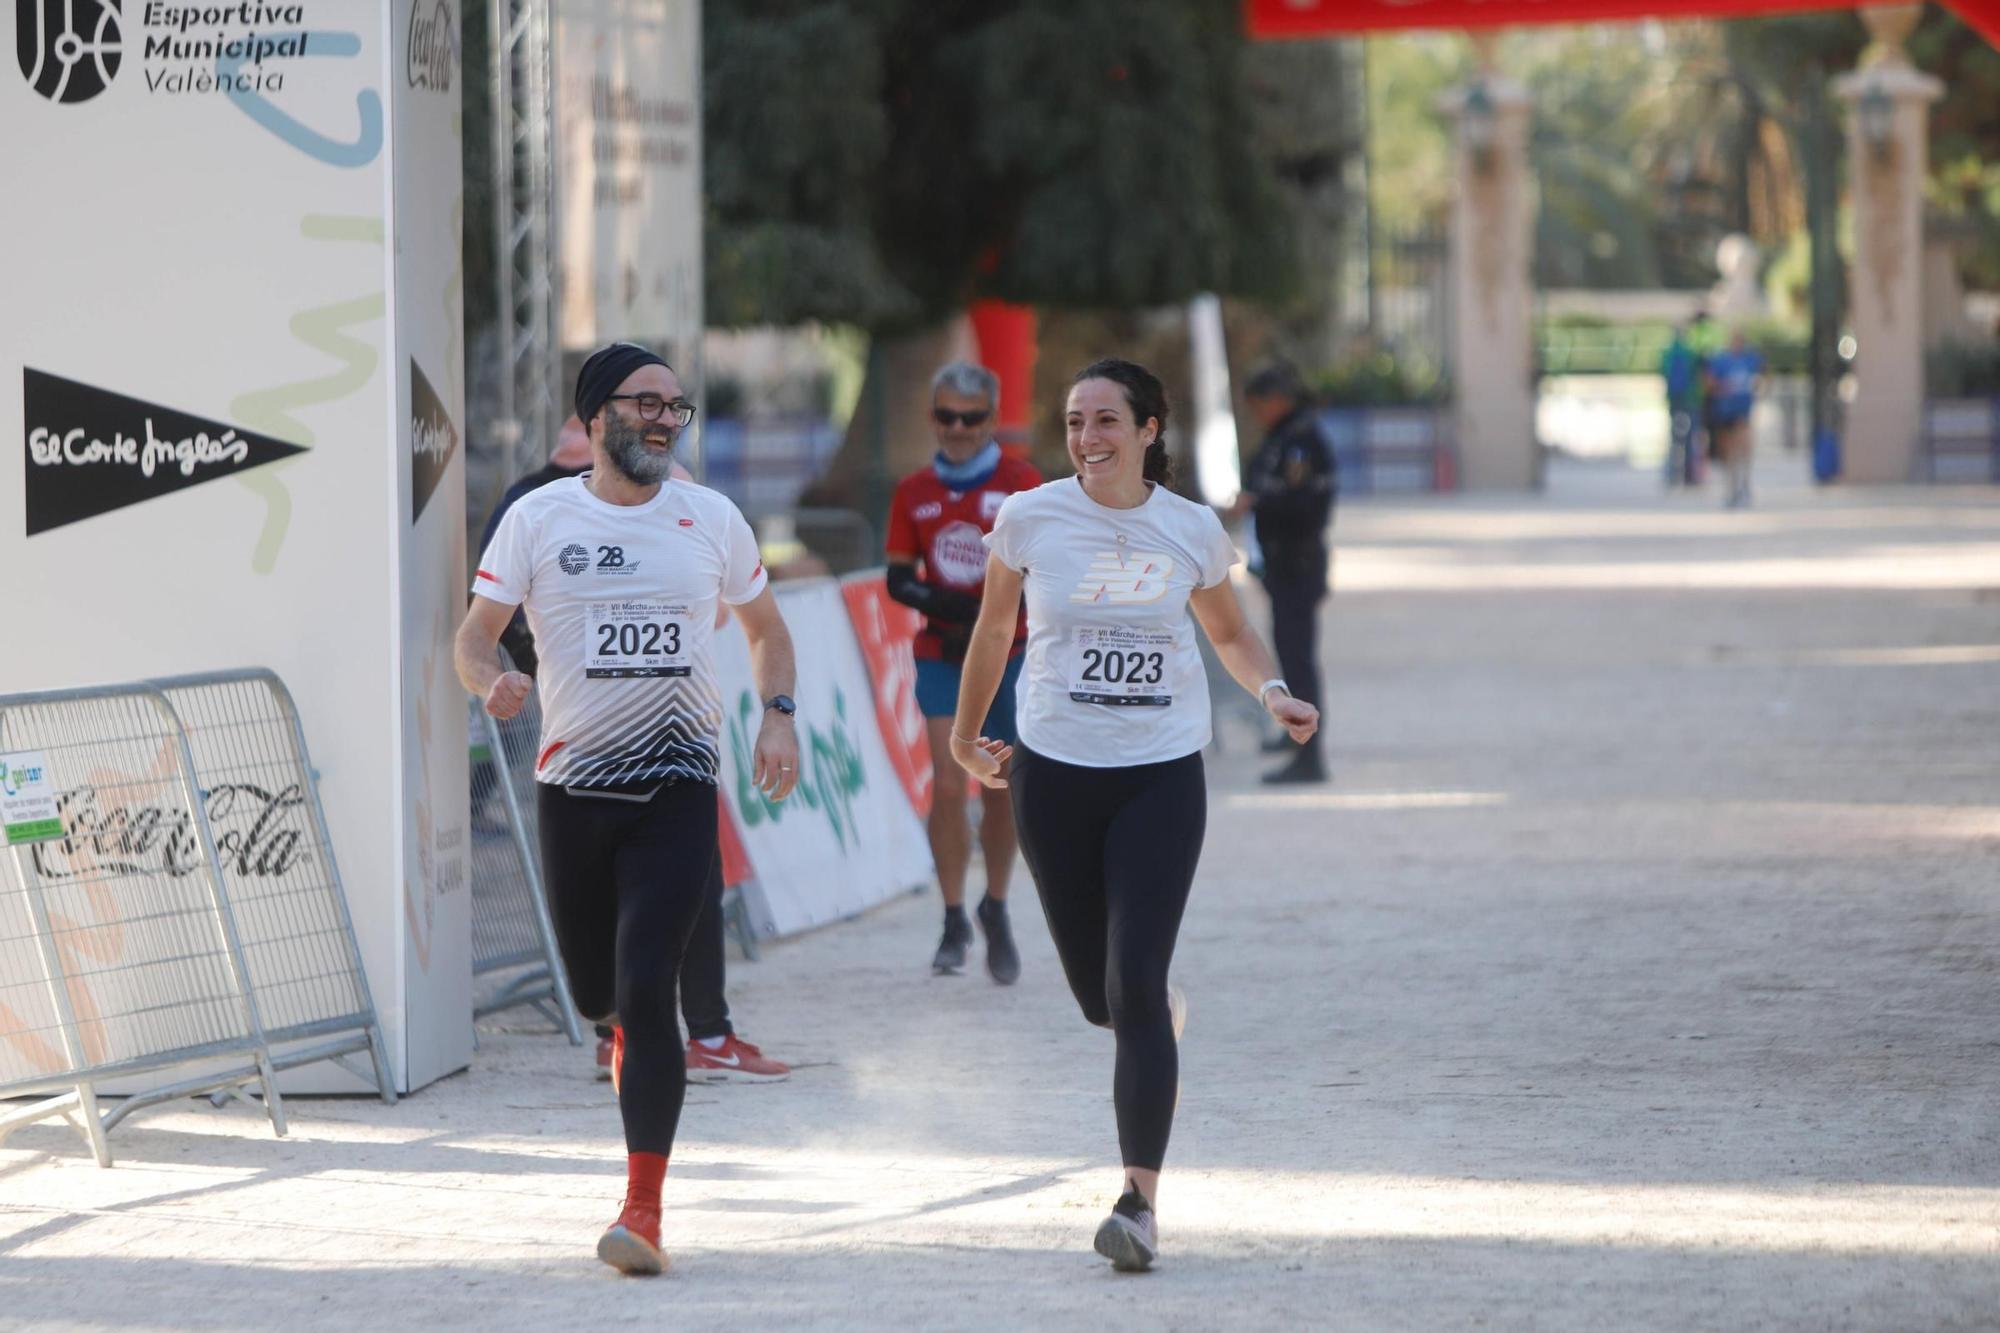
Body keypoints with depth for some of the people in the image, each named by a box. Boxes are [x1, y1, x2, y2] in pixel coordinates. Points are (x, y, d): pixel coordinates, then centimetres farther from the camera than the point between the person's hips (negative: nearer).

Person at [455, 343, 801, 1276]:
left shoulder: (712, 520, 6)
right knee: (597, 997, 10)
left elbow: (765, 626, 20)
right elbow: (475, 634, 2)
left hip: (678, 788, -1)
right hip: (573, 784, 1)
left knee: (645, 991, -15)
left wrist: (778, 715, 4)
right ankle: (636, 1045, 48)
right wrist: (491, 682, -20)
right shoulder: (538, 519, 2)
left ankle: (643, 1210, -14)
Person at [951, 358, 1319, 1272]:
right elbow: (994, 629, 14)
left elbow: (1228, 632, 17)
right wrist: (966, 734, 22)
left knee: (1135, 988, -14)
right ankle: (1165, 1024, 47)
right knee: (1099, 998, 8)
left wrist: (1272, 692, -2)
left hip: (1162, 776, -1)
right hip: (1054, 774, 1)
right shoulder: (1030, 519, -3)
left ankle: (1140, 1199, -14)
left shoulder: (1193, 531, -1)